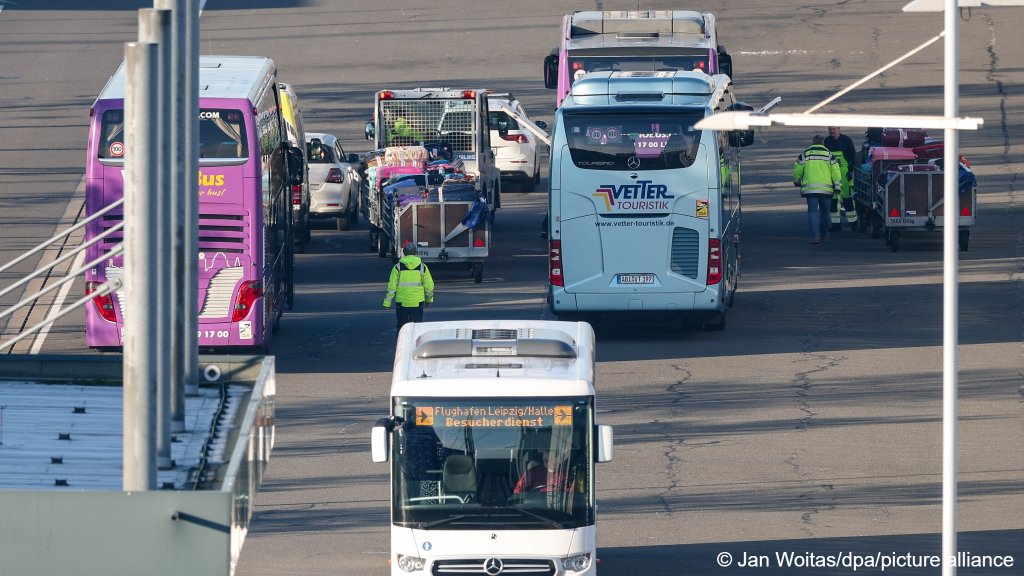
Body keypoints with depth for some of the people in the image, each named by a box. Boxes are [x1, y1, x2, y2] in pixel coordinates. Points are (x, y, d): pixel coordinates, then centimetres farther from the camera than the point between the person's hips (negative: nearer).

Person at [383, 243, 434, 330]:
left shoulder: (398, 267, -3)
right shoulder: (422, 267, 0)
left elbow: (392, 286, -4)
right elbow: (429, 286, 5)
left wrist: (387, 302, 1)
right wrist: (429, 299, 22)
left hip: (402, 302, 0)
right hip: (417, 302, 0)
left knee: (402, 326, 10)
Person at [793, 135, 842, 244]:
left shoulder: (804, 155, 5)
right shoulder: (829, 155, 5)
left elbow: (797, 171, 9)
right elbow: (835, 172, 2)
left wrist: (797, 182, 28)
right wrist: (837, 186, 8)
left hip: (810, 189, -1)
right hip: (826, 189, 1)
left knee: (813, 211, -2)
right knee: (824, 212, 15)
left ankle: (815, 235, -16)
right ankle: (823, 235, 24)